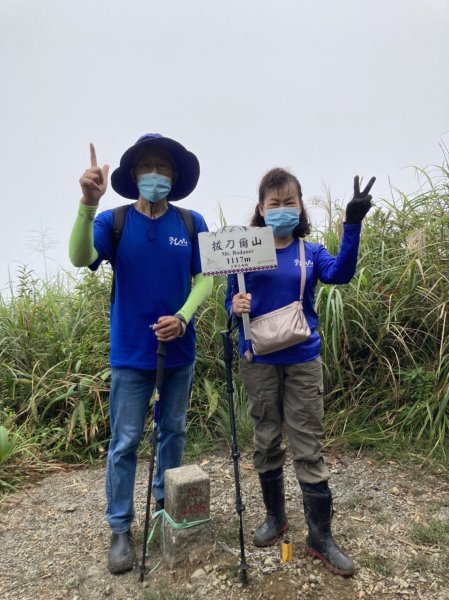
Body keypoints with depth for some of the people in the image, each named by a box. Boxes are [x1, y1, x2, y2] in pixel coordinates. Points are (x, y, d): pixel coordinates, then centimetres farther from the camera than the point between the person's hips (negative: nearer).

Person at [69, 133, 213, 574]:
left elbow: (205, 278, -2)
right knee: (124, 442, 6)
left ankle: (166, 502, 40)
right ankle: (120, 528, 23)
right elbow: (81, 259, -22)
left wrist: (183, 317, -19)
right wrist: (87, 204, -38)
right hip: (130, 352, -2)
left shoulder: (192, 223, -1)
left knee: (173, 431, 18)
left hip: (178, 349, 2)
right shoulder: (113, 221, -5)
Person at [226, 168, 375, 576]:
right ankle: (275, 516, 34)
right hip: (259, 361, 1)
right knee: (267, 442, 14)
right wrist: (237, 308, -20)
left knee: (309, 448, 4)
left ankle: (320, 536, 20)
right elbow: (230, 302, 3)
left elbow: (341, 273, -18)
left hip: (302, 360, 0)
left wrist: (352, 225, -30)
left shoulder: (310, 253, 2)